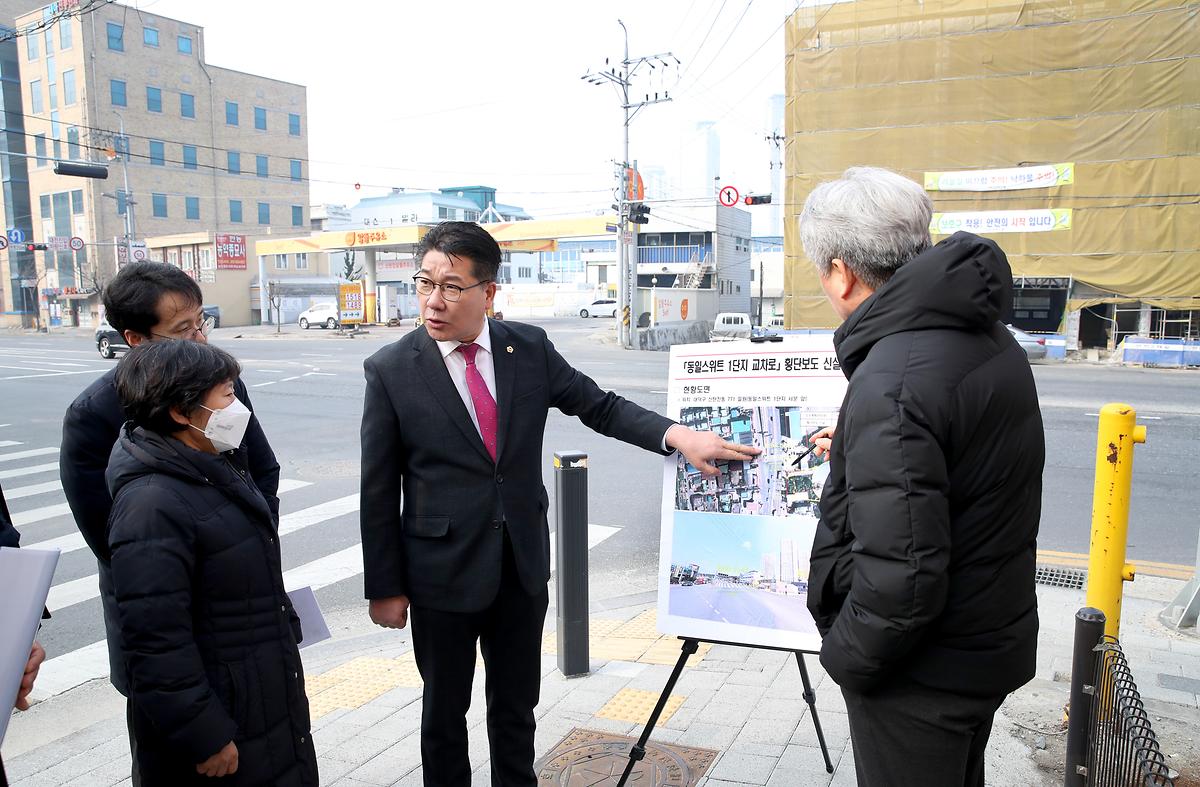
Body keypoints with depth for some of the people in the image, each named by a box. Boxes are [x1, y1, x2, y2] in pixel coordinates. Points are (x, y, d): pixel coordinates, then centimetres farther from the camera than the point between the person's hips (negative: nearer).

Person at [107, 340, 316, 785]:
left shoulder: (216, 469, 5)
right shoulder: (152, 506, -25)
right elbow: (156, 642, -25)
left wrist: (286, 633, 22)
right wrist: (203, 738, -21)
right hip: (217, 718, -9)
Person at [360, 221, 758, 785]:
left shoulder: (530, 348, -4)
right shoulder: (390, 370, -10)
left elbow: (601, 407, 1)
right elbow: (379, 491, -6)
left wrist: (679, 436, -14)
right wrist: (384, 587, -4)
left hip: (523, 567, 2)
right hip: (442, 572, -2)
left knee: (516, 706, 19)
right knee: (445, 711, 17)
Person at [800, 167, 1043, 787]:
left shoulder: (891, 383, -31)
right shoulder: (993, 342, 1)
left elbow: (901, 578, -33)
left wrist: (844, 656, -15)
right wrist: (859, 449, 25)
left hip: (924, 673, -9)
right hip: (994, 644, 9)